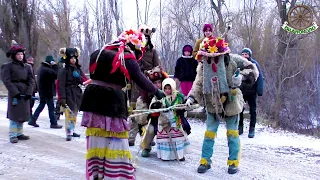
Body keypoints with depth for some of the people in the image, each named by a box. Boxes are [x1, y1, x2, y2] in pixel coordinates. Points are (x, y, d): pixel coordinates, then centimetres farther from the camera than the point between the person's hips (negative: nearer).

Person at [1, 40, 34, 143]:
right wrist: (15, 92, -17)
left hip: (25, 94, 5)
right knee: (14, 115, -4)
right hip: (14, 94, -5)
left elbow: (31, 80, 6)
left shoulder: (27, 67, 12)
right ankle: (12, 135, 5)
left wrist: (29, 92, -7)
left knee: (23, 115, 10)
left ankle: (19, 133, 21)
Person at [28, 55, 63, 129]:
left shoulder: (41, 68, 12)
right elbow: (56, 75, -18)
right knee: (51, 107, -2)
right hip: (48, 91, -10)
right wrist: (55, 66, -12)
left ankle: (32, 120, 23)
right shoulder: (47, 70, -21)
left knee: (41, 106, 19)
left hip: (42, 91, 10)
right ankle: (53, 123, 5)